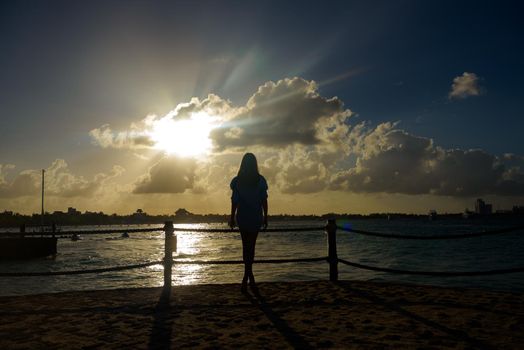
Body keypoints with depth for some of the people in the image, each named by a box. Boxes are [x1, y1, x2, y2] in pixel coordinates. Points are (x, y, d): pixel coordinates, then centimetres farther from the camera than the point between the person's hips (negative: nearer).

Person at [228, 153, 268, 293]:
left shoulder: (237, 181, -5)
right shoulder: (260, 180, -5)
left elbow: (234, 201, -4)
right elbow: (264, 201, -2)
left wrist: (232, 218, 5)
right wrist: (265, 217, 7)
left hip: (242, 218, 0)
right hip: (256, 218, 0)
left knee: (246, 245, 14)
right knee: (251, 246, 8)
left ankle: (249, 277, 18)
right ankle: (246, 278, 3)